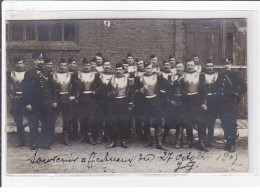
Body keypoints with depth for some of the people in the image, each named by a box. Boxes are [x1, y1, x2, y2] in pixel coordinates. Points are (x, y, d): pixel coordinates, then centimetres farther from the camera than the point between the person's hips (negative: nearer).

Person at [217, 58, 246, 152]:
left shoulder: (236, 75, 0)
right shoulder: (221, 76, 16)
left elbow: (243, 87, -3)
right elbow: (218, 88, 24)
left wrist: (236, 94, -8)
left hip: (232, 103, -6)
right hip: (223, 104, 6)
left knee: (232, 124, -7)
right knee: (224, 124, 8)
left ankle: (232, 144, -3)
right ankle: (228, 142, 19)